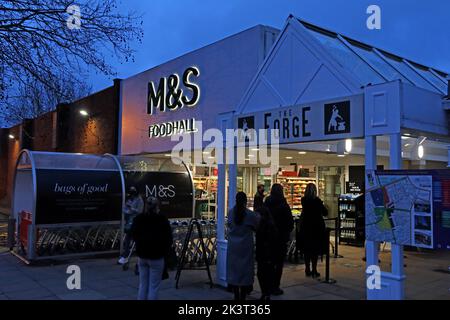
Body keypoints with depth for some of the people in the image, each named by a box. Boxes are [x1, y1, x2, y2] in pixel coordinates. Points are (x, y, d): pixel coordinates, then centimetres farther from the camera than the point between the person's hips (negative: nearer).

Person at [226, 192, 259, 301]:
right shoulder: (250, 214, -11)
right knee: (245, 269, 5)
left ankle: (236, 296, 17)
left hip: (233, 246, 3)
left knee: (234, 268, 11)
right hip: (245, 246, -3)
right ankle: (243, 296, 9)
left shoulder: (231, 212, -2)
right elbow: (257, 227, -1)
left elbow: (229, 225, 8)